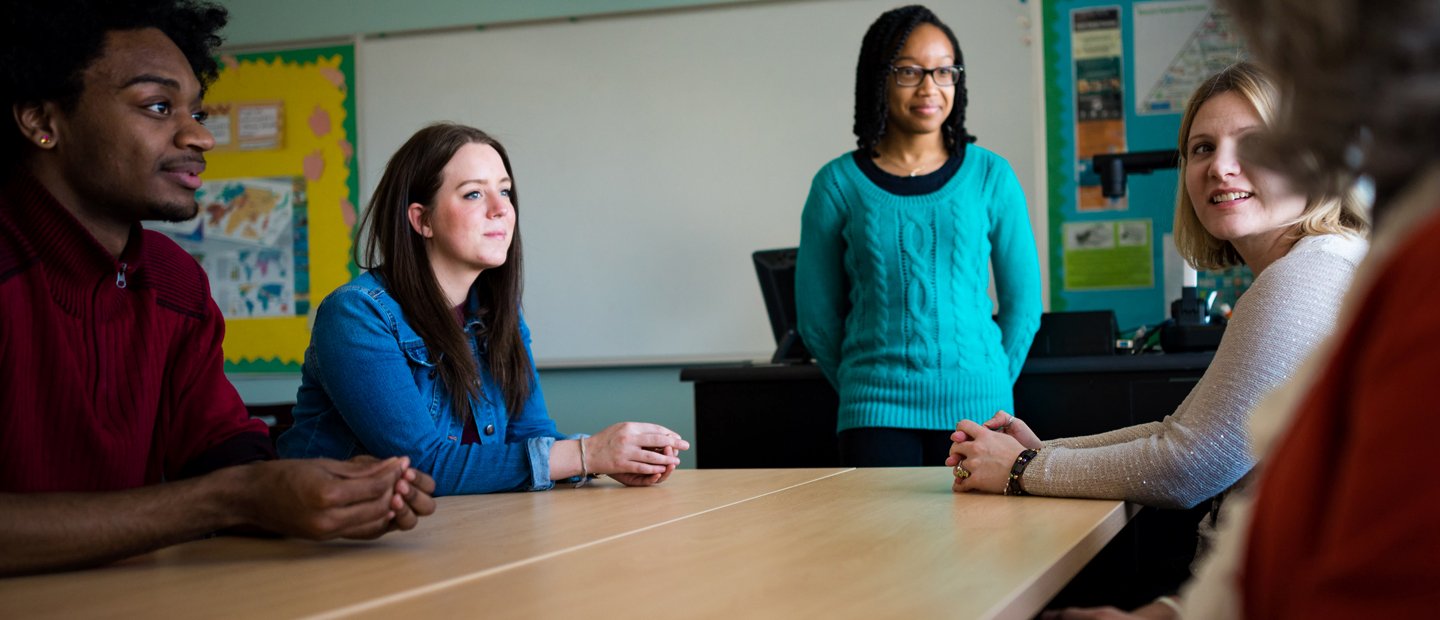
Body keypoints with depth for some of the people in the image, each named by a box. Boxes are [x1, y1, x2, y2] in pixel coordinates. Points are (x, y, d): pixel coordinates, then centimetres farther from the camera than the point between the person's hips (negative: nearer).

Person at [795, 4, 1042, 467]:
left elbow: (1023, 303, 10)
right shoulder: (838, 184, 2)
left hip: (976, 410, 1)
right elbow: (816, 316, 8)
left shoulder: (991, 177, 5)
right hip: (877, 412, -1)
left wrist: (989, 385, 9)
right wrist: (863, 387, 9)